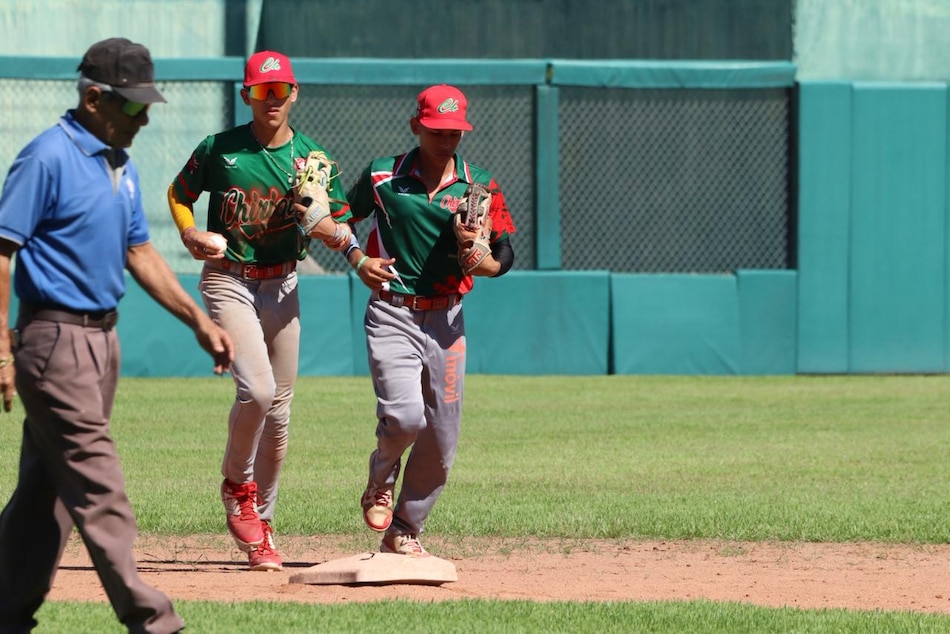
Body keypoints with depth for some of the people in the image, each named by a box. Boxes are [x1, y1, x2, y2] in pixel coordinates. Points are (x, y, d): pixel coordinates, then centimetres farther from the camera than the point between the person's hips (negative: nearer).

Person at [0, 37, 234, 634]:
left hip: (102, 336, 9)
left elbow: (139, 253, 23)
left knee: (49, 482, 11)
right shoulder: (48, 158, -13)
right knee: (95, 479, -10)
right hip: (54, 339, -9)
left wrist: (200, 322, 18)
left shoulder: (120, 164, 14)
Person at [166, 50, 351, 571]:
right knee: (257, 390, -22)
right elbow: (179, 194, 12)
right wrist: (191, 235, -7)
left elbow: (343, 234, 1)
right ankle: (236, 486, 4)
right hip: (228, 280, -3)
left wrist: (321, 223, -22)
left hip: (282, 287, 3)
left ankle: (259, 525, 19)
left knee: (278, 410, 6)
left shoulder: (313, 158, 1)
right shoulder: (218, 150, -3)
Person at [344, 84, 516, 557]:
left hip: (446, 318, 3)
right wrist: (359, 260, -6)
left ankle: (404, 532, 22)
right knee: (404, 416, -22)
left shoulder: (480, 187, 3)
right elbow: (343, 219, 13)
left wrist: (483, 262, -19)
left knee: (441, 440, 3)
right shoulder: (382, 176, 0)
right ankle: (380, 482, 12)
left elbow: (505, 255, 4)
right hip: (392, 314, -3)